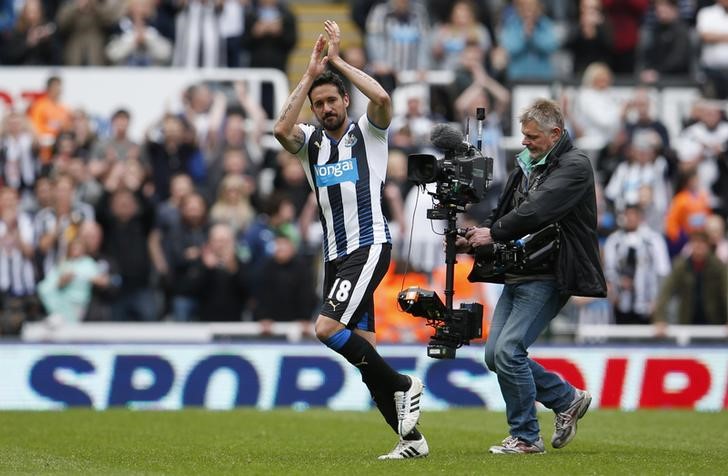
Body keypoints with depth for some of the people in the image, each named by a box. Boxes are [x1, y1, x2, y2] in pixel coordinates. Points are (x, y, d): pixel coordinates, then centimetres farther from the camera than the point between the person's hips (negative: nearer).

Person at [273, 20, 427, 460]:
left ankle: (403, 386, -7)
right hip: (335, 255, 7)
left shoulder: (368, 132, 0)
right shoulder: (310, 141, 11)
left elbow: (382, 97, -21)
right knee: (361, 346, 2)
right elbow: (281, 130, -11)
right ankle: (411, 437, 6)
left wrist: (337, 60, -12)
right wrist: (311, 72, -11)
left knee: (328, 328, -22)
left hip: (369, 246, -7)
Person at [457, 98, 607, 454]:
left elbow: (538, 210, -22)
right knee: (495, 355, 6)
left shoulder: (574, 167, -9)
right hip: (516, 275, 9)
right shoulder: (526, 166, 17)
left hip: (547, 279, -9)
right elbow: (504, 213, 17)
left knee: (508, 351, -16)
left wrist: (494, 233, -21)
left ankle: (526, 437, -3)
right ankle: (567, 399, 21)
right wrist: (473, 241, -1)